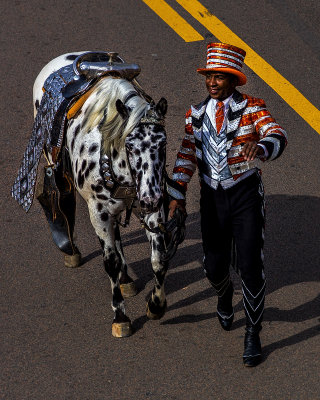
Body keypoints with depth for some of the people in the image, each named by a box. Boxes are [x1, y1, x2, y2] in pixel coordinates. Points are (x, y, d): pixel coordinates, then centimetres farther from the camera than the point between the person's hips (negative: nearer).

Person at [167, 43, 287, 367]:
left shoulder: (252, 109, -8)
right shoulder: (197, 115, 4)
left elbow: (277, 137, -25)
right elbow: (187, 156, 3)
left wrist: (259, 148, -48)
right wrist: (177, 195, -7)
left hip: (246, 195, -3)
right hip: (212, 197, 3)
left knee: (250, 265, -7)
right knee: (214, 266, 6)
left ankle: (252, 336, 9)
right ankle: (224, 295, 45)